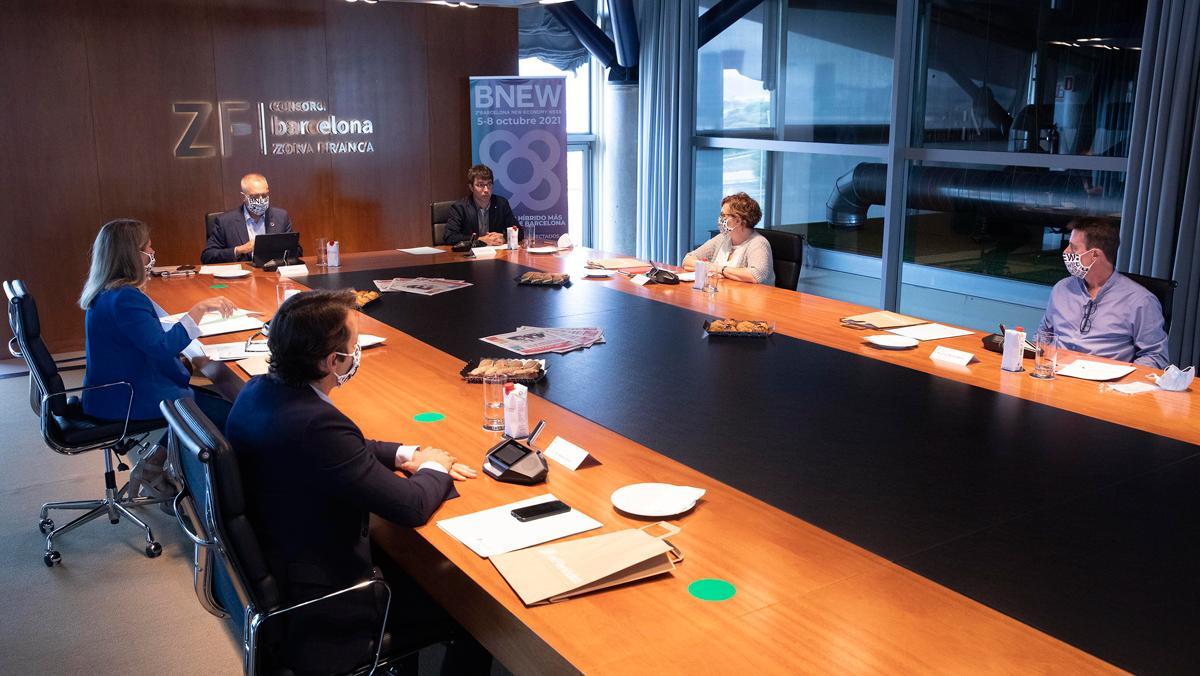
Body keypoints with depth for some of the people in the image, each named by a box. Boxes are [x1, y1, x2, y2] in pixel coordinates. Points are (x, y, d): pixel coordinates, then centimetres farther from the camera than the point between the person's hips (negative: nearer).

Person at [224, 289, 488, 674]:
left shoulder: (258, 392, -5)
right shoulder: (315, 425, -32)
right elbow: (412, 507, -24)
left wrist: (404, 454, 2)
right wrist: (433, 469, -4)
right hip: (320, 614, -9)